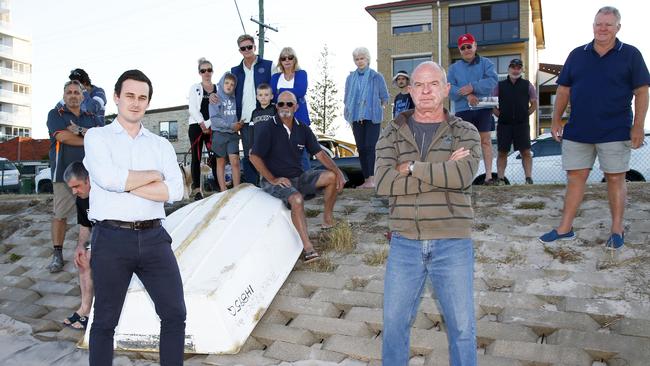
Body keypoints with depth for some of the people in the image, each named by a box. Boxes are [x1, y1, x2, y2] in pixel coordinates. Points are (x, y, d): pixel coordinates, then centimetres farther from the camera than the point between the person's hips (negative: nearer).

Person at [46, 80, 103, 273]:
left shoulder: (92, 118, 16)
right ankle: (57, 255, 6)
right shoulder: (55, 115, 7)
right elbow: (62, 136, -11)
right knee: (60, 215, 0)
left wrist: (81, 131, -14)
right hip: (64, 173, -2)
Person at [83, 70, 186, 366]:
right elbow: (107, 178, -15)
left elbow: (175, 190, -3)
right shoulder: (97, 136, 6)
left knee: (175, 313, 3)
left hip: (153, 237, 3)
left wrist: (126, 184, -9)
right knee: (105, 320, 8)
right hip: (111, 238, -3)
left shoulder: (161, 145, 13)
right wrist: (153, 176, -3)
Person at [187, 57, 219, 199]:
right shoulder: (195, 88, 8)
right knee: (196, 157, -2)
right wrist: (202, 124, -10)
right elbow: (192, 109, -1)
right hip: (197, 126, -1)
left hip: (212, 127, 2)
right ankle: (196, 189, -2)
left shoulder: (218, 88, 13)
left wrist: (208, 125, -7)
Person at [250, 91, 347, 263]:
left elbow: (319, 153, 7)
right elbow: (254, 157, -12)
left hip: (299, 177, 6)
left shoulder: (302, 129, 7)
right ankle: (308, 248, -36)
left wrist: (338, 172, -7)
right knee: (297, 199, -35)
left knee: (332, 177, -12)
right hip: (276, 181, -6)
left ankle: (328, 219, 4)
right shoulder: (267, 128, -8)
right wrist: (273, 180, -16)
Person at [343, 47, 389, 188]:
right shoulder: (350, 78, 12)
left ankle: (372, 179, -16)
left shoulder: (377, 77, 3)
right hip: (356, 118, 4)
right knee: (361, 148, 3)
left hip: (372, 117, -4)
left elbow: (385, 97, 10)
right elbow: (347, 99, 18)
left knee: (370, 146, -14)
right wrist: (349, 114, 11)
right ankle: (366, 180, 9)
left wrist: (381, 108, 0)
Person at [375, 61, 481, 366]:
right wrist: (442, 172, -15)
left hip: (452, 243, -1)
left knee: (462, 327, 8)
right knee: (394, 323, 11)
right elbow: (384, 183, -12)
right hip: (405, 242, 1)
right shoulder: (392, 134, 5)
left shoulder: (465, 133, 3)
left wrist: (412, 167, -12)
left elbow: (463, 175, -18)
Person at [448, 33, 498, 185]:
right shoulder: (454, 67, 13)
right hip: (462, 110, 2)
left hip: (483, 109, -1)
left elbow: (492, 80, -8)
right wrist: (467, 95, -15)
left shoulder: (486, 63, 9)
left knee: (486, 140, -2)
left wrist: (473, 87, -17)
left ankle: (488, 175, -1)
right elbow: (450, 89, 0)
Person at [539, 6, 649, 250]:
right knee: (575, 177, 7)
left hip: (615, 132, -3)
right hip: (577, 131, 3)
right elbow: (563, 90, 12)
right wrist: (556, 120, 5)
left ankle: (617, 230, 16)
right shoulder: (577, 55, 9)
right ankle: (565, 228, 15)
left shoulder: (630, 55, 1)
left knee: (615, 178, 4)